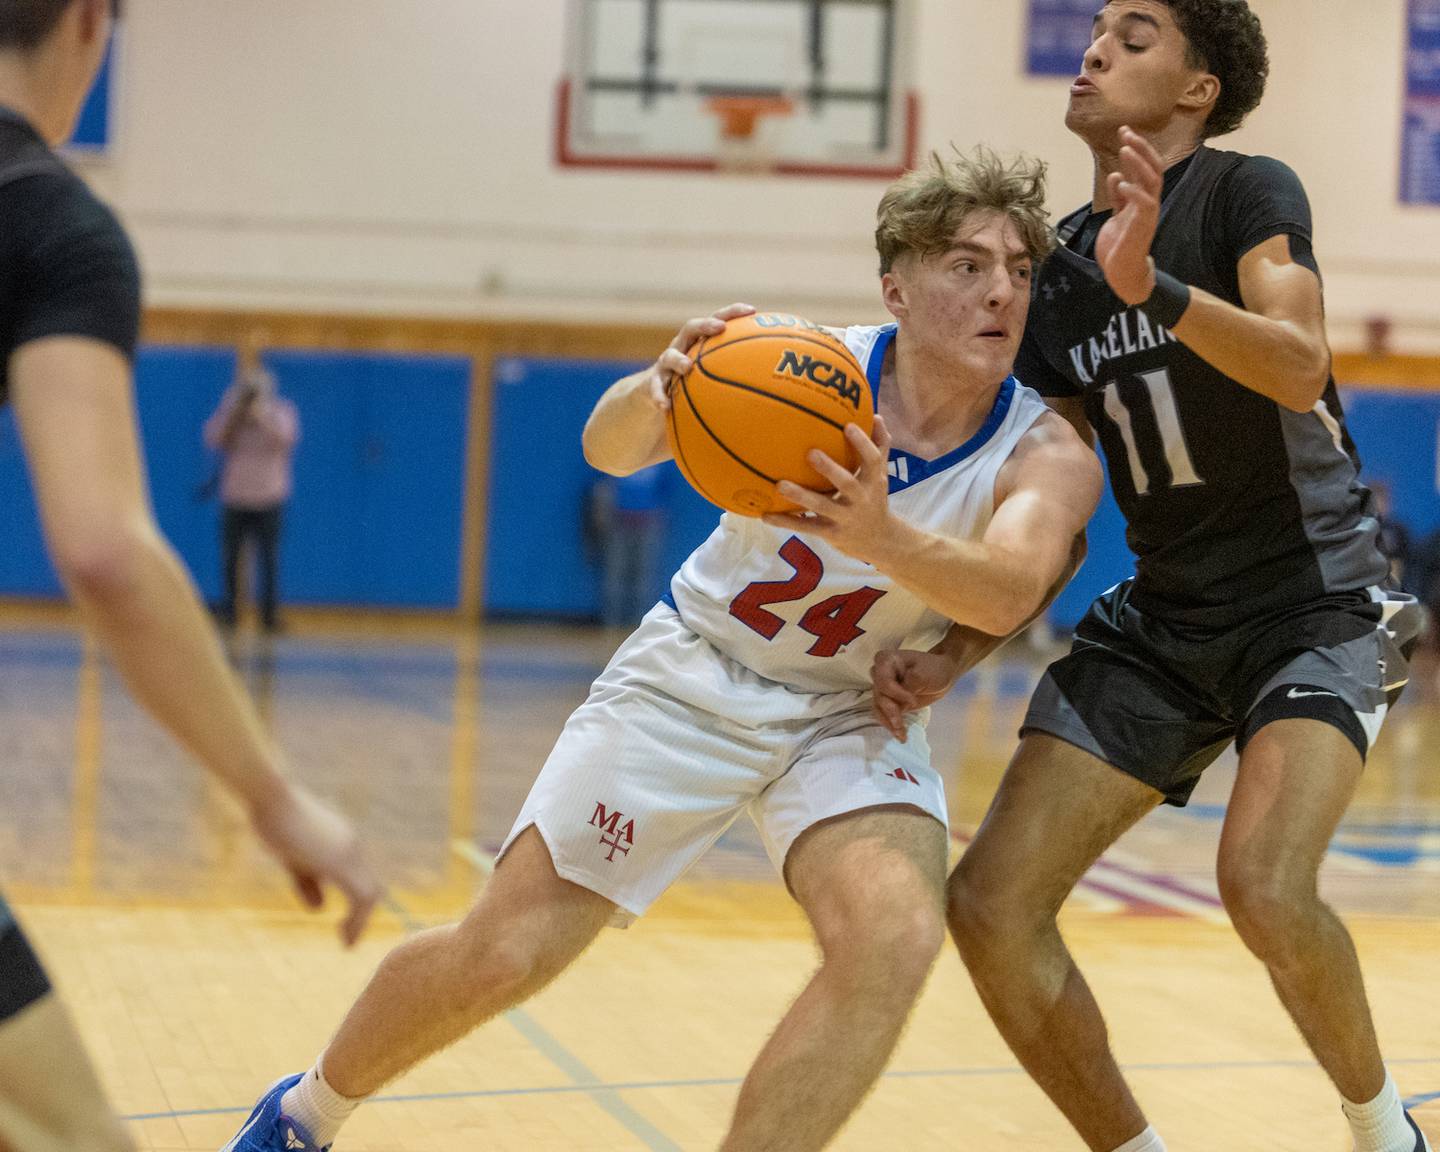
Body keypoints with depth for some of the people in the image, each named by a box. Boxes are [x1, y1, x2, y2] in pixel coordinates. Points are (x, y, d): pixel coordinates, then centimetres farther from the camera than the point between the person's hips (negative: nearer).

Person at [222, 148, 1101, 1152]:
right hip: (693, 679, 0)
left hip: (854, 715, 1)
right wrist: (654, 393, -52)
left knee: (897, 934, -29)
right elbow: (611, 449, -29)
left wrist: (885, 538, -60)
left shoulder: (1049, 451, -19)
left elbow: (1010, 590, -40)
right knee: (501, 953, -3)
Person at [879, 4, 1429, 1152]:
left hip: (1315, 602, -6)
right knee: (991, 905, -8)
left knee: (1265, 886, -29)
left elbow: (1301, 368, -29)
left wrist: (1151, 288, -44)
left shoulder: (1247, 192, -10)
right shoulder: (1058, 268, 6)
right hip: (1161, 615, 6)